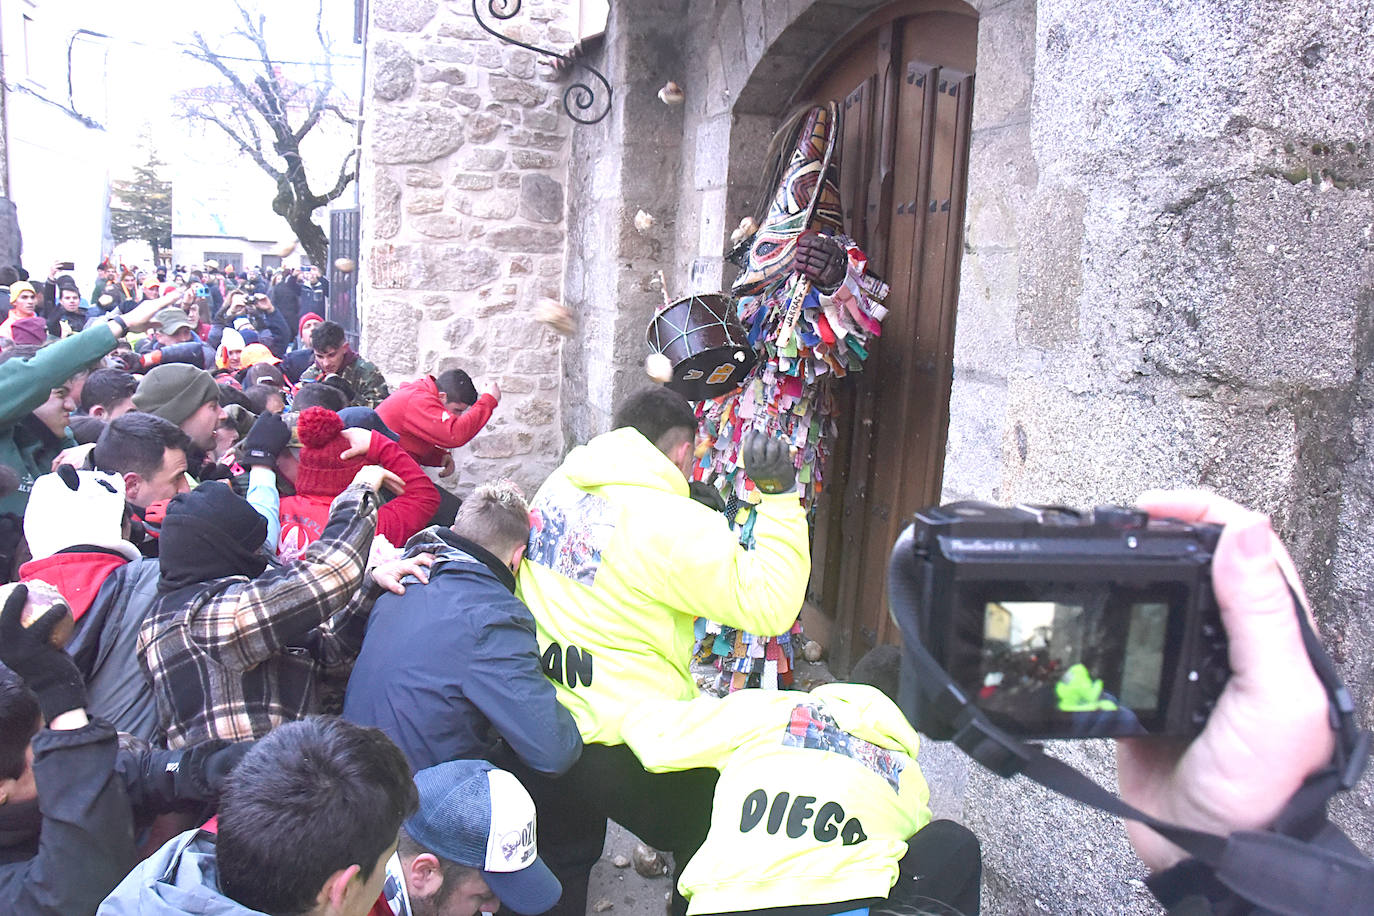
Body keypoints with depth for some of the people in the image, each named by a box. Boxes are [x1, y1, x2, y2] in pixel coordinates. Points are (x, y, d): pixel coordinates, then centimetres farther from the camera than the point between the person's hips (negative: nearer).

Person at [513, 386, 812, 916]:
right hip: (622, 744, -6)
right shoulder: (672, 523, -20)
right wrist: (780, 497, -17)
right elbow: (768, 604, -19)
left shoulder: (558, 486, 2)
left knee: (557, 869, 29)